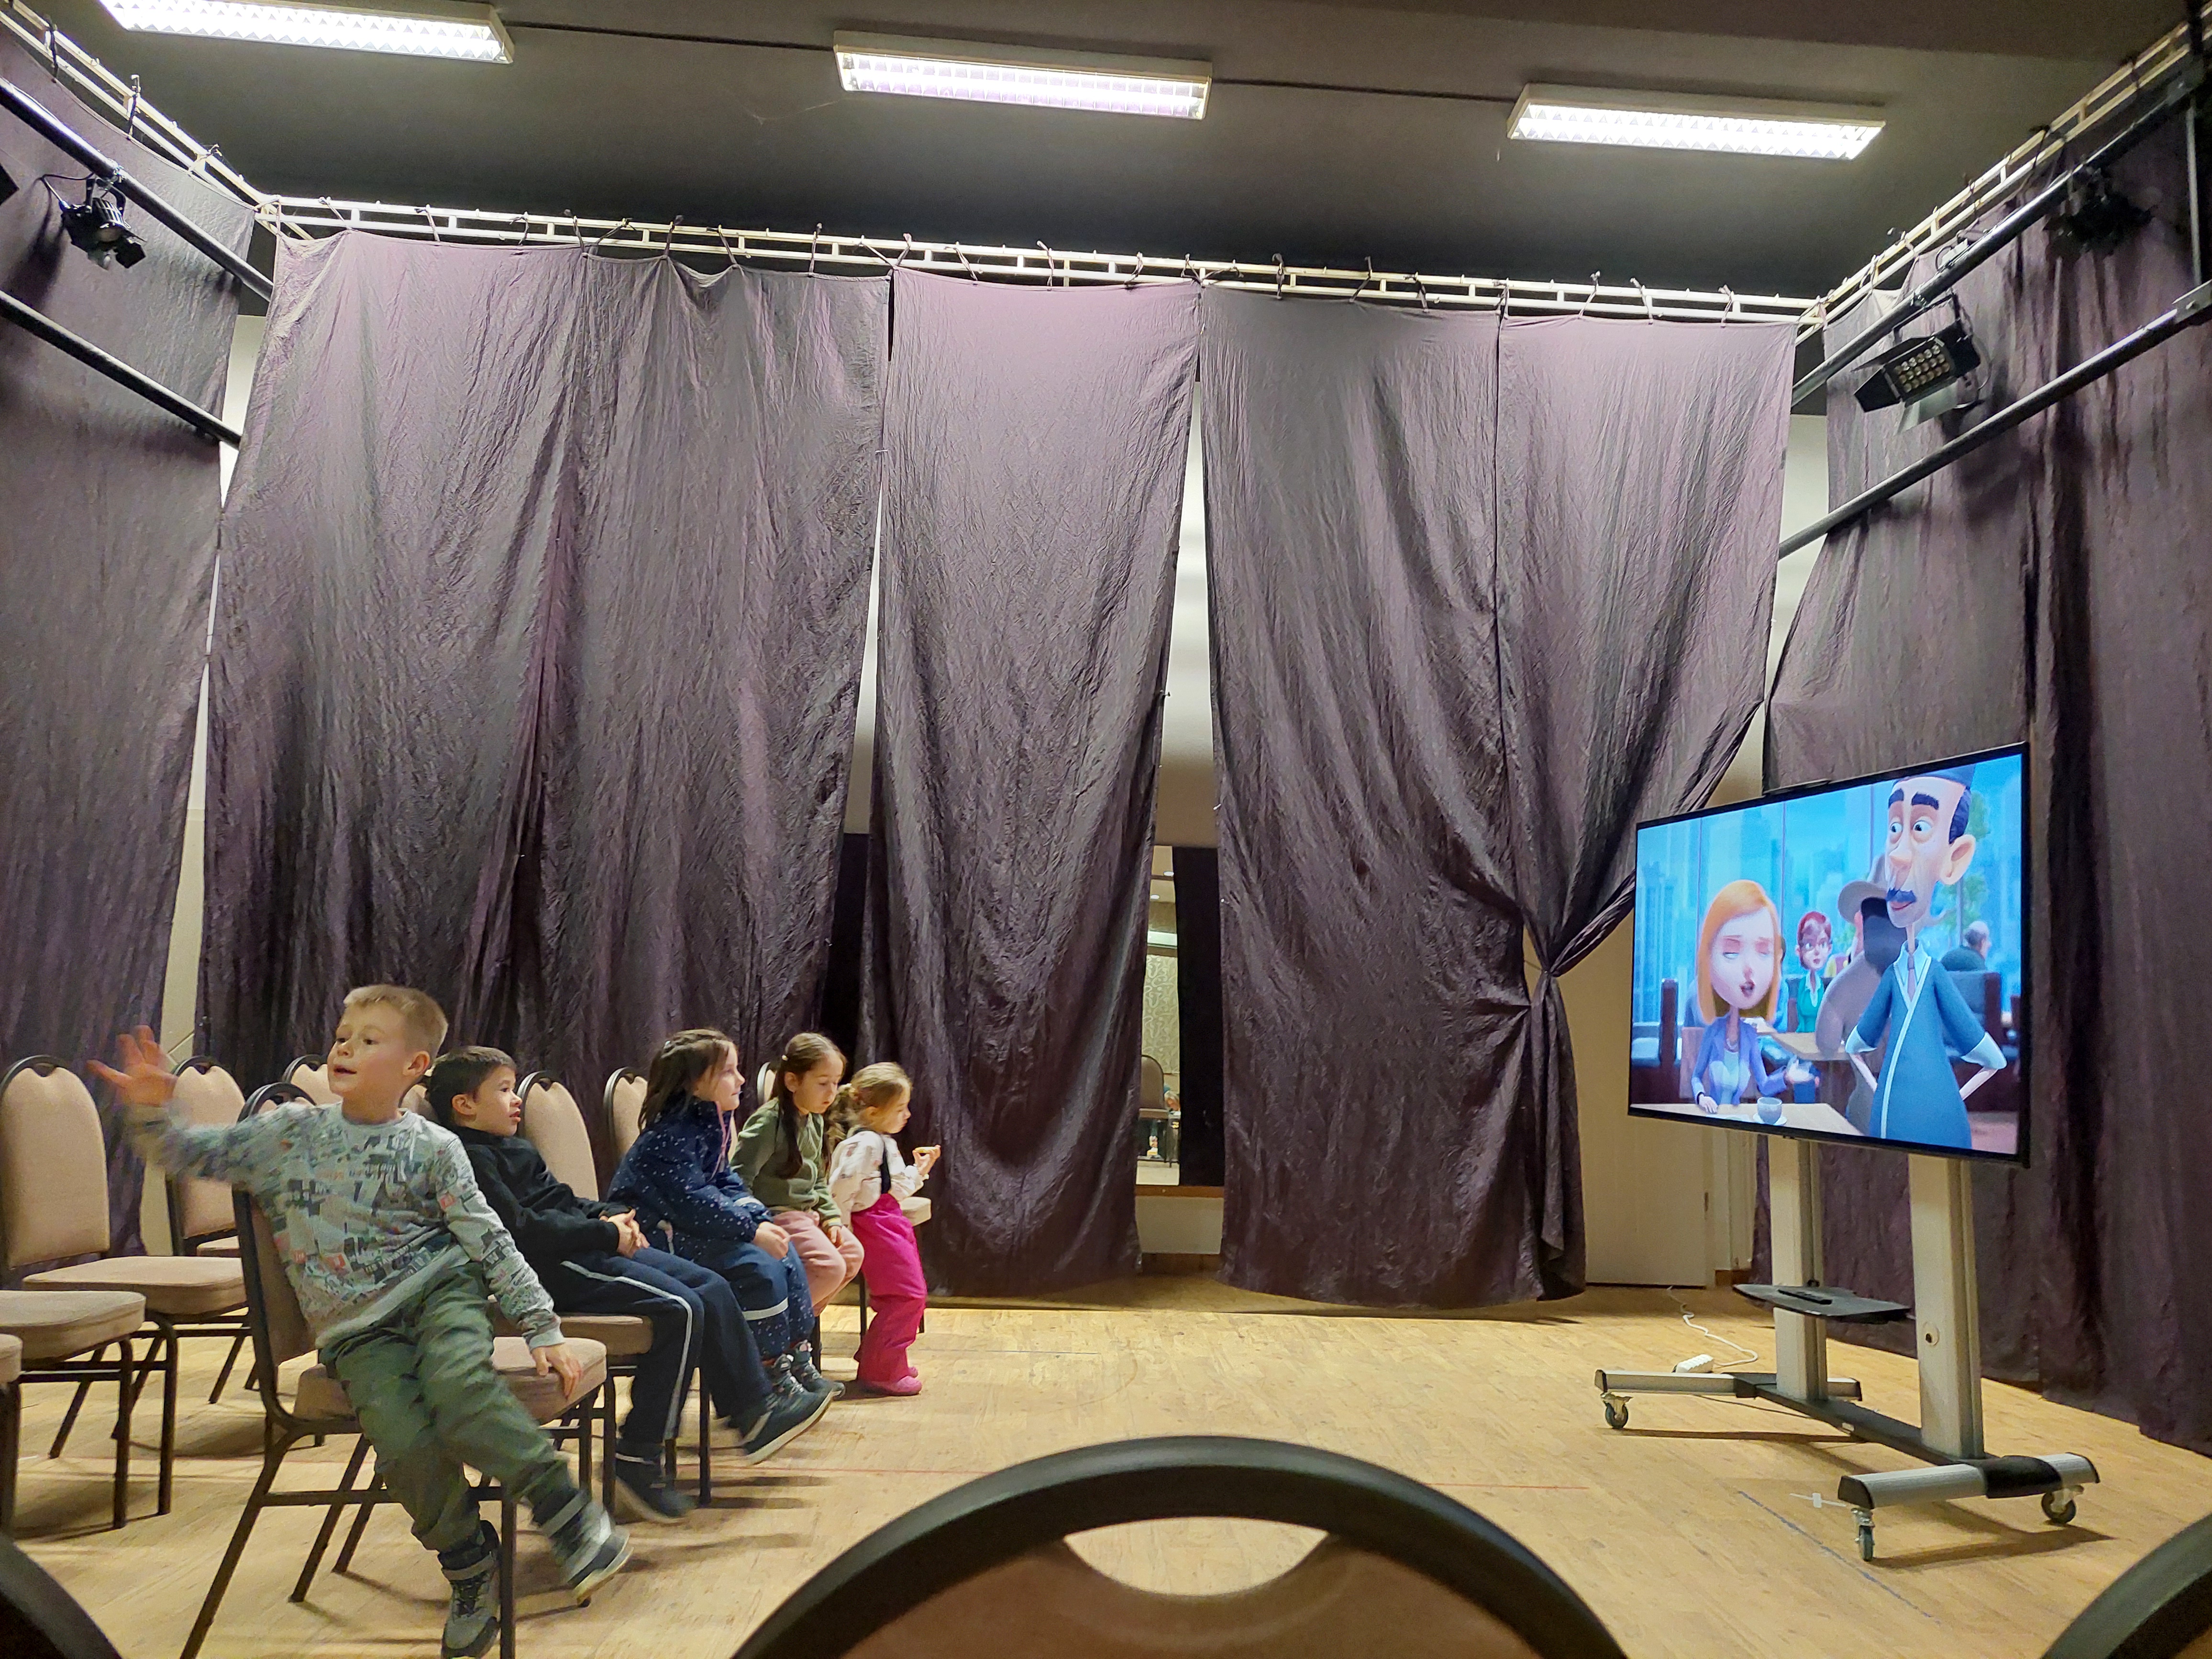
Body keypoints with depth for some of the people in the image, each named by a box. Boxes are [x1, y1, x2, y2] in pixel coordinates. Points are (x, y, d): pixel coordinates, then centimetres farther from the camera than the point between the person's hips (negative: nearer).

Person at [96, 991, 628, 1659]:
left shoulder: (432, 1148, 1)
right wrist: (151, 1111, -9)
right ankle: (469, 1563, -1)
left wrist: (543, 1327, -4)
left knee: (459, 1387, -34)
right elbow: (189, 1154, 12)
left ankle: (567, 1510, -20)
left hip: (438, 1290, -2)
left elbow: (490, 1241, 0)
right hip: (357, 1330, 2)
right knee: (405, 1441, -26)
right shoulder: (287, 1133, 9)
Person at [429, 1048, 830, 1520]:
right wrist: (605, 1233, -17)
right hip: (553, 1270, -10)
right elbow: (519, 1229, -21)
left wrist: (611, 1216, 5)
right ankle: (637, 1456, -12)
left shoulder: (517, 1151, 22)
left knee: (711, 1286, 2)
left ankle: (752, 1413, 8)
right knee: (680, 1308, -22)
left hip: (588, 1251, 10)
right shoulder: (472, 1159, -11)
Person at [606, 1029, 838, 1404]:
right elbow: (693, 1203, -28)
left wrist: (762, 1219, -4)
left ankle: (797, 1357, 9)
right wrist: (752, 1230, -25)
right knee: (759, 1267, -23)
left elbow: (725, 1181, 12)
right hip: (661, 1235, -10)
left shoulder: (713, 1122, 7)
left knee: (785, 1252, 1)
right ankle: (770, 1373, -9)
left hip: (693, 1228, 10)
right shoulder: (671, 1135, -23)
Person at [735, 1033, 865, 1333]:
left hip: (807, 1212, 9)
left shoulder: (814, 1122, 11)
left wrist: (831, 1217, 7)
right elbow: (739, 1180, -21)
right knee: (830, 1266, -20)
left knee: (852, 1252, 1)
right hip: (776, 1214, -9)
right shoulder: (769, 1122, -18)